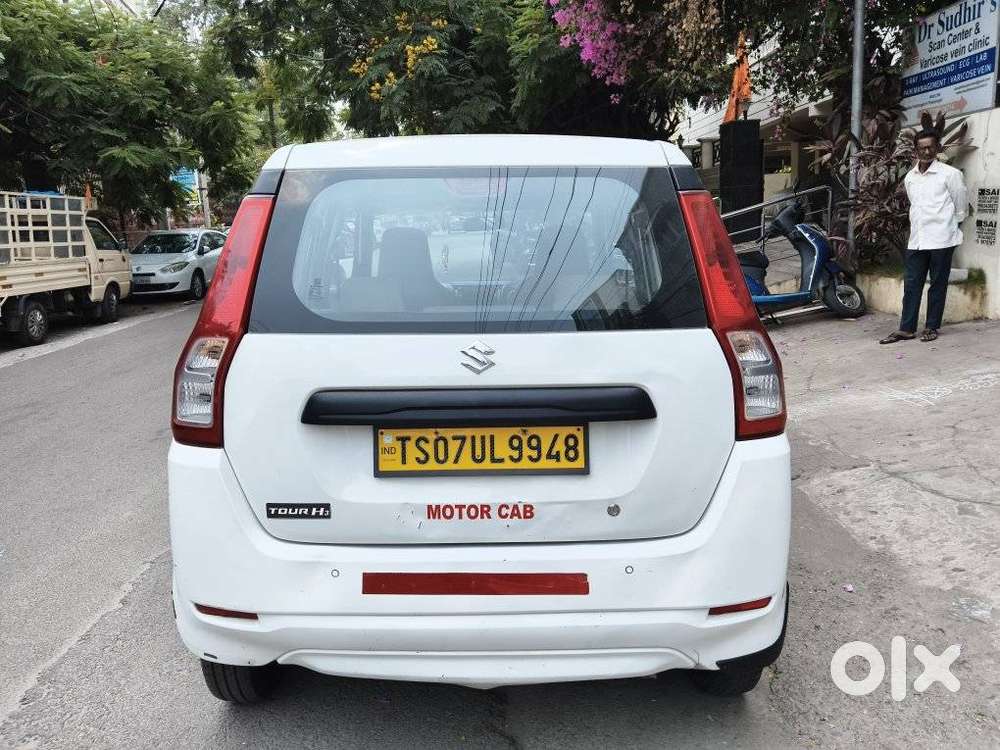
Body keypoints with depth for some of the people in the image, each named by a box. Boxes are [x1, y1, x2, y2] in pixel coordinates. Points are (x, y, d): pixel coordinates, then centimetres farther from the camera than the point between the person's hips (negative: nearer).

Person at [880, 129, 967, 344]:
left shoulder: (950, 174, -6)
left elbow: (961, 205, 3)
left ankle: (931, 327, 11)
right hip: (916, 240, 5)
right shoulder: (909, 177, 10)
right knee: (911, 284, 3)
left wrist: (951, 225, 12)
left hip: (941, 239, -5)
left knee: (938, 285, 3)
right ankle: (906, 329, 6)